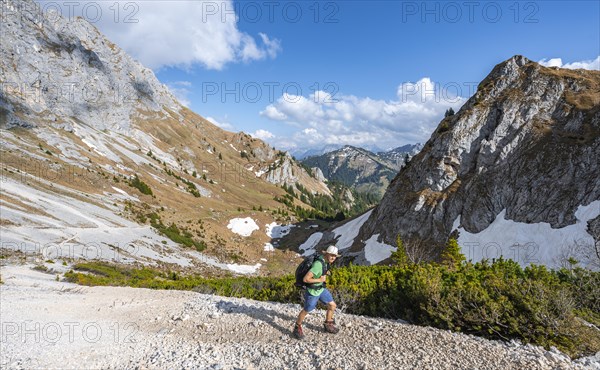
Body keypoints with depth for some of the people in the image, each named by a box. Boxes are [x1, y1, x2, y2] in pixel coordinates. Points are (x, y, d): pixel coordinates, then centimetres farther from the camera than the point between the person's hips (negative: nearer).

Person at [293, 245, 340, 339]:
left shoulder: (325, 259, -8)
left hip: (321, 289, 8)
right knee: (306, 310, 12)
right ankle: (297, 328, 36)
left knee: (332, 306, 11)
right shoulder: (318, 264, -36)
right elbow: (305, 279, -37)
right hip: (312, 291, -8)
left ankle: (328, 325, 34)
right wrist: (320, 280, -26)